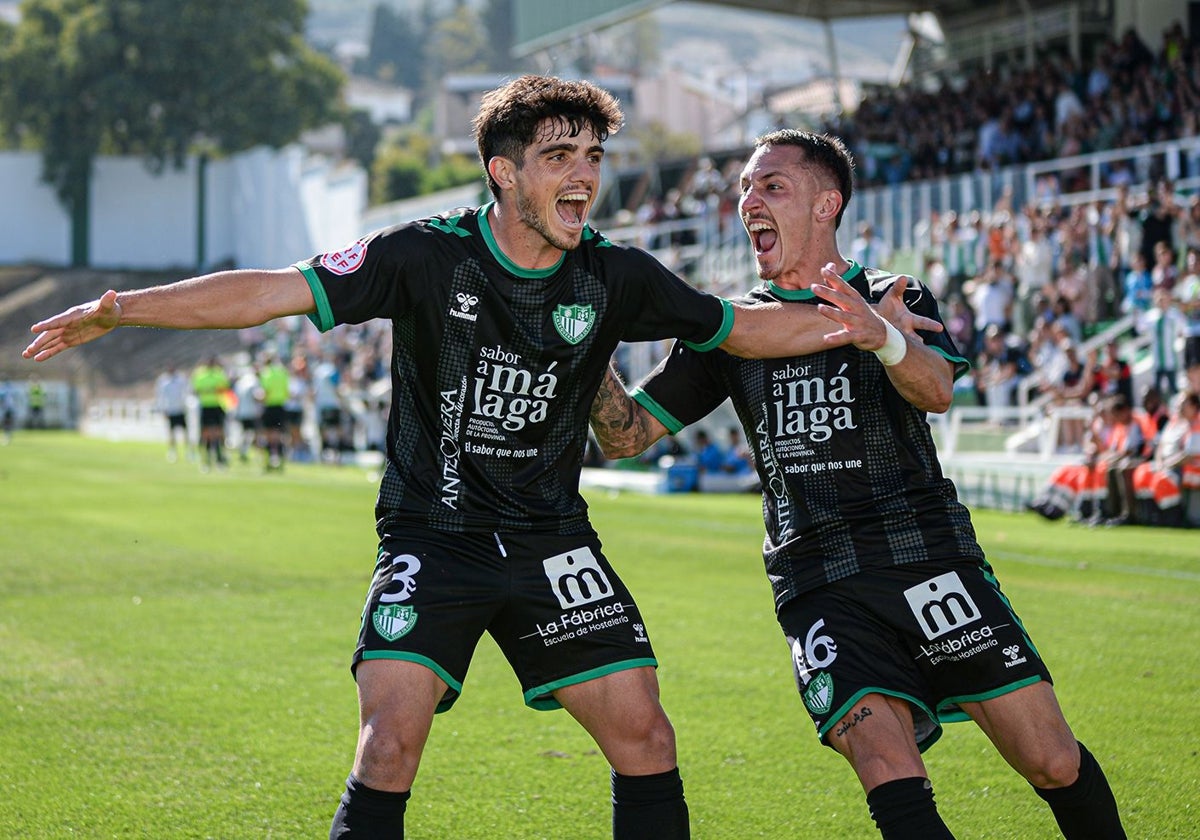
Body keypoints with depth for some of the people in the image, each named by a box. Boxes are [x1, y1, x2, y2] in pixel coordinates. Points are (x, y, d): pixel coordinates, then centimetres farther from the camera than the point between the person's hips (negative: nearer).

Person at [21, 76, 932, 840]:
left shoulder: (616, 277, -2)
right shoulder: (429, 257, -12)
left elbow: (739, 325, 10)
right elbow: (275, 291, -14)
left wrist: (850, 325, -4)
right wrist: (117, 309, -21)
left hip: (552, 545, 3)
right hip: (432, 540, -3)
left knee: (645, 741, -3)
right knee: (391, 745, -18)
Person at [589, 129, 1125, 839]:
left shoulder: (897, 301, 8)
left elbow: (936, 390, -14)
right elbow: (626, 434, 12)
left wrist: (884, 340, -36)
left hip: (933, 559, -1)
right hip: (820, 587, 1)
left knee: (1054, 764, -5)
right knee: (893, 782, -21)